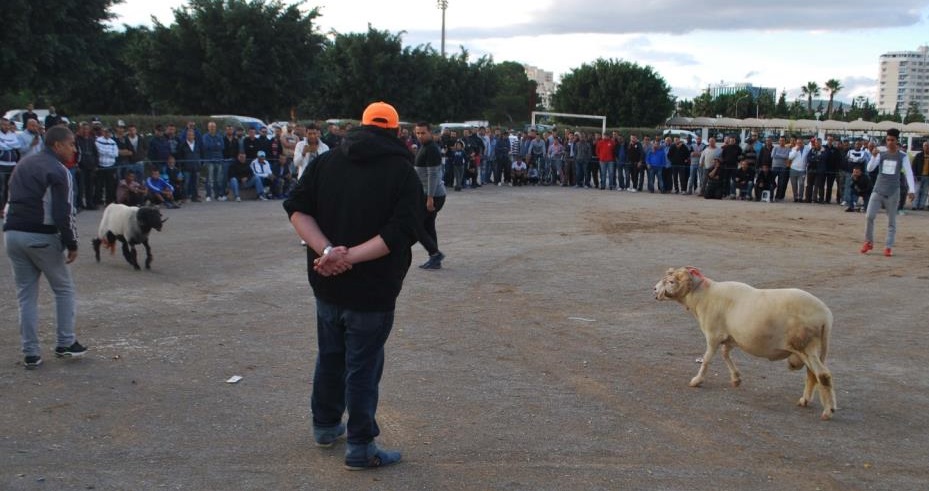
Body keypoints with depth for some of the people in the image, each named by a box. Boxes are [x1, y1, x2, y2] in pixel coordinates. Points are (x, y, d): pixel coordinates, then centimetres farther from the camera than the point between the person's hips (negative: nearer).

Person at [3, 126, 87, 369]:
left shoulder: (23, 165, 17)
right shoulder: (58, 171, -9)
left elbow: (12, 201, 20)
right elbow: (63, 213, -16)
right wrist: (71, 244, -9)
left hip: (13, 234, 7)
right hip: (42, 237, -7)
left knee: (26, 294, 11)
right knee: (64, 289, 12)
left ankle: (31, 353, 10)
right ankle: (65, 343, 14)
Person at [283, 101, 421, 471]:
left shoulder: (327, 160, 4)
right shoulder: (402, 171, -9)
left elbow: (297, 209, -7)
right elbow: (401, 232, -22)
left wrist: (328, 251, -17)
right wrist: (351, 257, -24)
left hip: (327, 283, 5)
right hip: (372, 288, -5)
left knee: (330, 355, 22)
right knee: (363, 365, 6)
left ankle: (325, 425, 38)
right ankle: (360, 448, 15)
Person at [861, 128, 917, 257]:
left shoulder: (902, 156, -2)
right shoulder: (881, 154, 3)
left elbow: (909, 173, -8)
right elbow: (870, 169, -4)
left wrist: (911, 190, -19)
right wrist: (874, 156, -21)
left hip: (893, 192, -1)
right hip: (878, 190, 1)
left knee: (891, 221, 3)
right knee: (869, 216, -9)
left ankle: (888, 247, 10)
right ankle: (869, 242, 8)